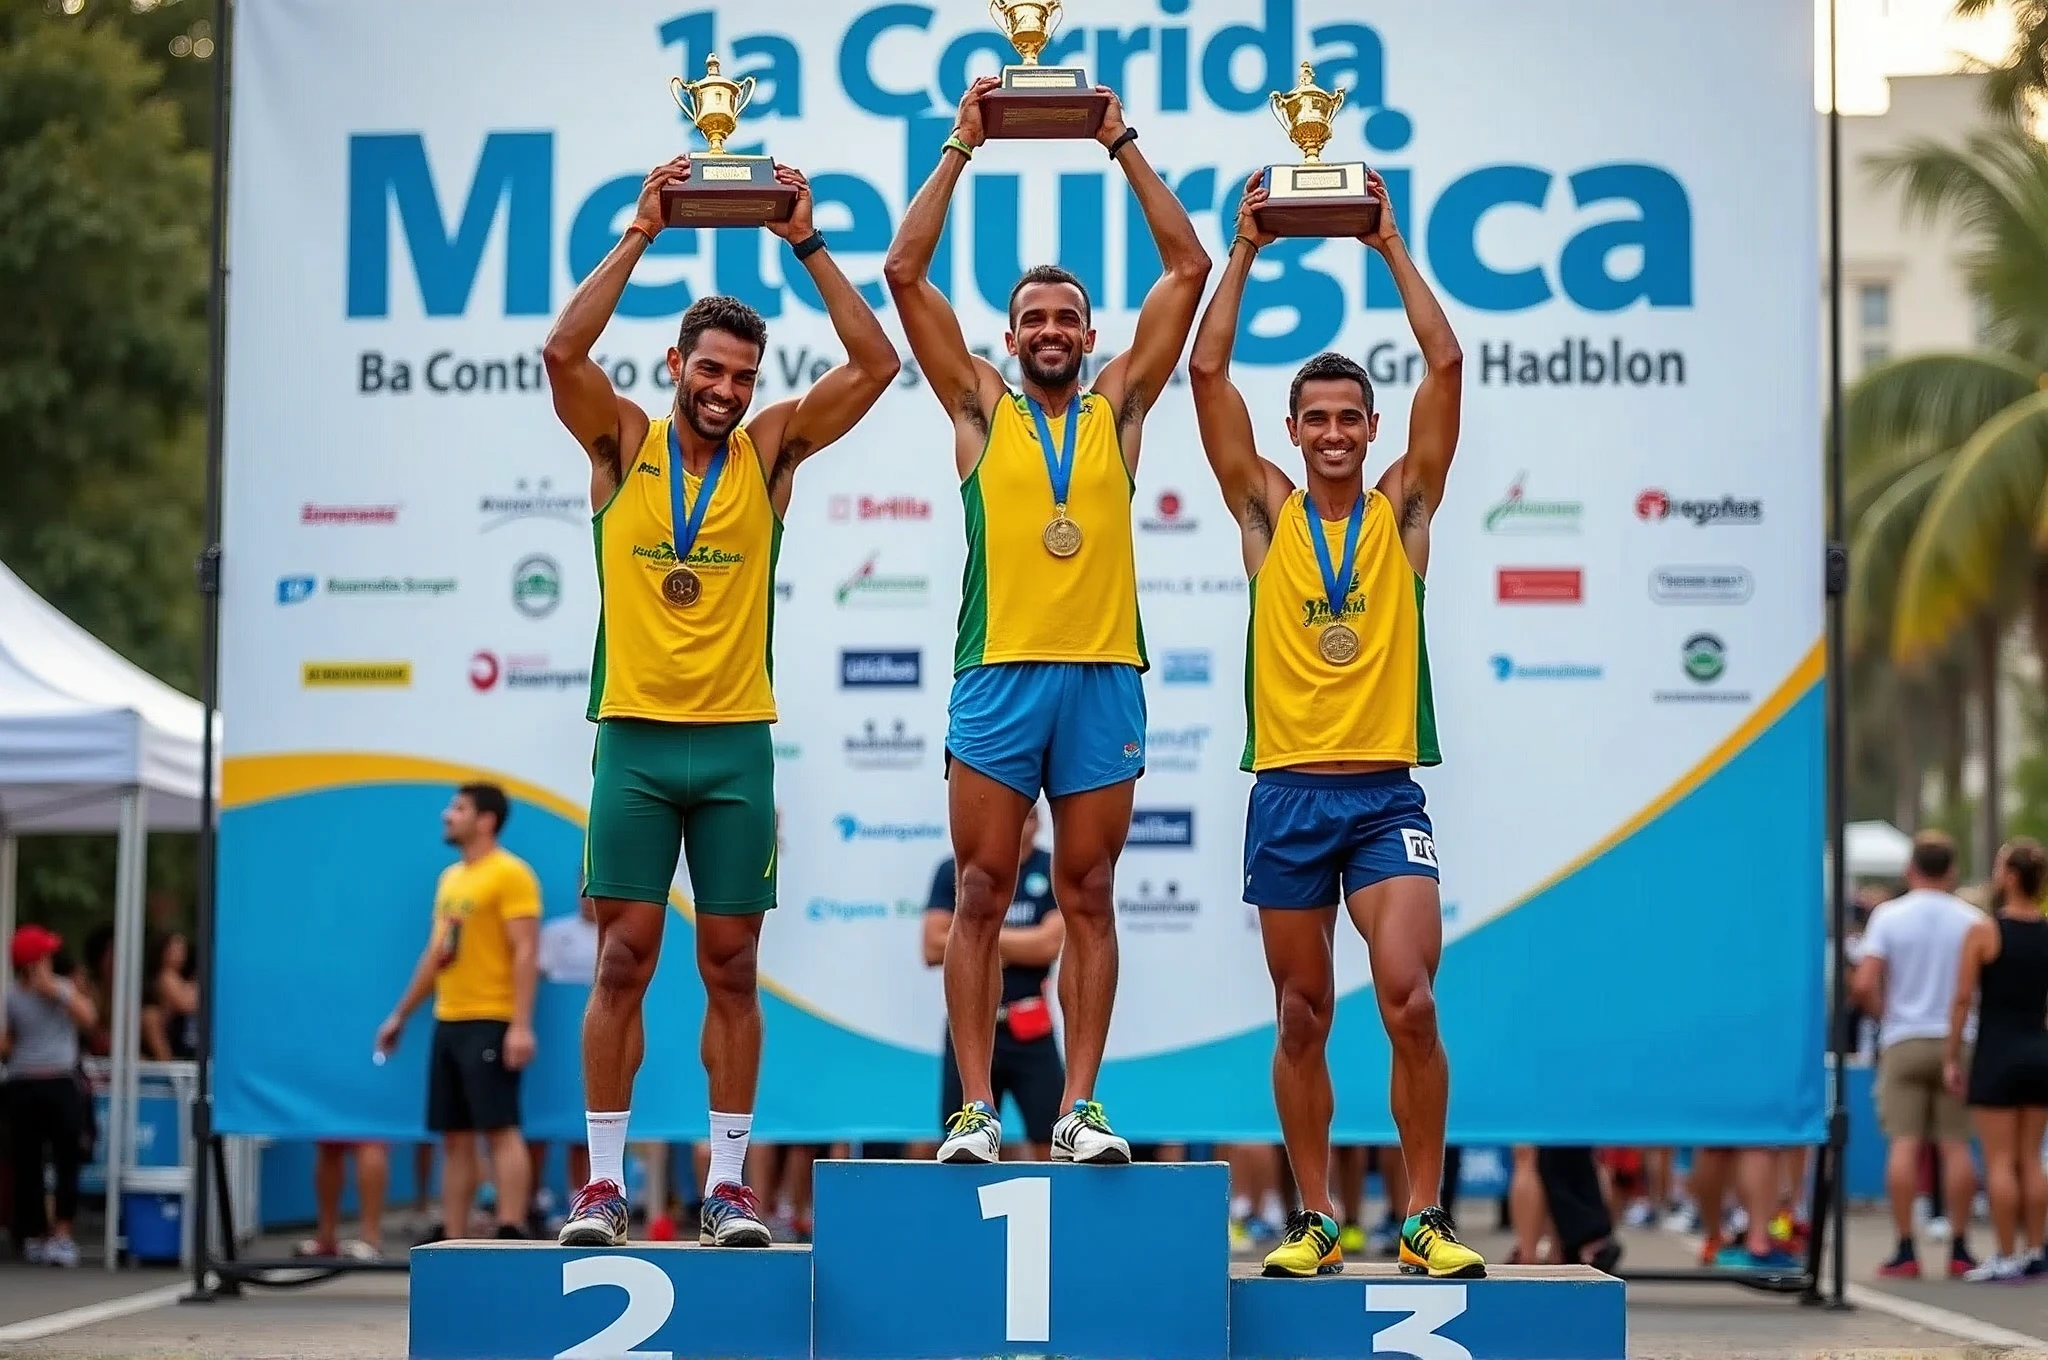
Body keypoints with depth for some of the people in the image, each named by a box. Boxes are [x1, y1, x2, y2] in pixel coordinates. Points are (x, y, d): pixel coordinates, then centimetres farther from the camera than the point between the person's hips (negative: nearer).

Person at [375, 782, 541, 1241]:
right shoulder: (450, 878, 18)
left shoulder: (510, 874, -7)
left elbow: (526, 953, -14)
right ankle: (451, 1239, 10)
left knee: (500, 1128, -11)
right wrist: (400, 1015, 25)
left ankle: (511, 1236, -13)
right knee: (454, 1136, 8)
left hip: (490, 1024, -8)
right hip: (448, 1022, 9)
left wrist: (521, 1025, -22)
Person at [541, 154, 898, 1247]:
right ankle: (604, 1182, 3)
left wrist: (807, 243, -5)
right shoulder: (623, 442, 3)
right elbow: (562, 351, -14)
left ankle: (728, 1183, 8)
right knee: (624, 961, -2)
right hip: (635, 737, -1)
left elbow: (875, 364, -3)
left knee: (731, 966, 3)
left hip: (735, 744, 1)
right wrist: (640, 234, -13)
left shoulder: (771, 449, 6)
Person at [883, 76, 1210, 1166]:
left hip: (1103, 677, 1)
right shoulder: (980, 405, 11)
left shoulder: (1119, 405, 13)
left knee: (1088, 901, 3)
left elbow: (1187, 268, 10)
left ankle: (1080, 1108, 5)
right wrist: (960, 149, 5)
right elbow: (905, 272, 5)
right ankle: (976, 1110, 0)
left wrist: (1123, 146, 10)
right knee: (981, 899, -2)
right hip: (998, 676, -1)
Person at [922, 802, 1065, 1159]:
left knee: (1051, 1144, -4)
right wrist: (1019, 945, -8)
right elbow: (935, 949, -6)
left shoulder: (1053, 872, 0)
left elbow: (1049, 944, -13)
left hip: (1029, 1030, -1)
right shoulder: (954, 870, 2)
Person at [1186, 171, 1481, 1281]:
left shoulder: (1403, 509, 7)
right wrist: (1244, 251, 4)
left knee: (1410, 999, -15)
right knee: (1302, 1018, 7)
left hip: (1384, 792, -1)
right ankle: (1314, 1221, 16)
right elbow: (1207, 371, 2)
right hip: (1287, 793, 1)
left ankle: (1424, 1219, -6)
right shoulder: (1266, 510, 8)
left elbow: (1444, 363, 0)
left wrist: (1391, 247, 2)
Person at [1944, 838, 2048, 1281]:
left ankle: (2007, 1257, -2)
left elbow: (1963, 1000, -9)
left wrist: (1950, 1057, -3)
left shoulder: (1984, 932, -9)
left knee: (2000, 1161, -2)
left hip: (1997, 1053, -5)